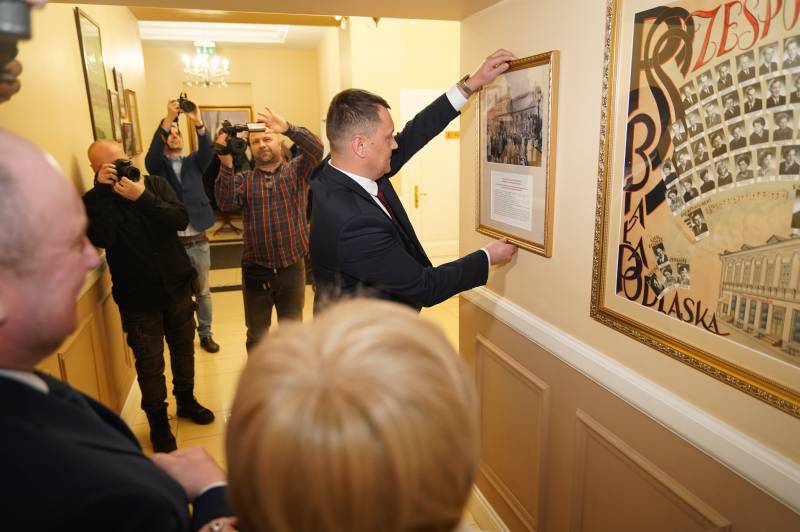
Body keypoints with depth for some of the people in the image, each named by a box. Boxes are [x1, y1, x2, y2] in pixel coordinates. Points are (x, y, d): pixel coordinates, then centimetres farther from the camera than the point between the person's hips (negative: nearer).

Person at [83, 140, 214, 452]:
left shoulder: (155, 184, 0)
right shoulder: (93, 200, -5)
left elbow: (181, 220, -14)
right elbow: (102, 239, -24)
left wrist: (142, 197, -24)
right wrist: (103, 190, -22)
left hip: (176, 286, 3)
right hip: (137, 298, -2)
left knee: (184, 349, 17)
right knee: (150, 364, 5)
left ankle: (186, 400, 40)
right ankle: (158, 421, 26)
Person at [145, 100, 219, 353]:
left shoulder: (193, 162, 8)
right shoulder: (158, 164, 2)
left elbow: (207, 151, -12)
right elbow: (152, 155, -20)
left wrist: (198, 122, -31)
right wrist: (168, 119, -31)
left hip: (198, 241, 2)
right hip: (171, 242, -2)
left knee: (202, 291, 13)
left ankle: (205, 333, 27)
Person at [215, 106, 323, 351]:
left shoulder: (297, 170, 2)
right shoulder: (243, 179, 4)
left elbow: (316, 149, -18)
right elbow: (225, 204, -15)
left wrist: (287, 127, -33)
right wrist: (226, 165, -28)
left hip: (292, 268, -1)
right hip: (256, 271, 1)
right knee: (256, 335, 16)